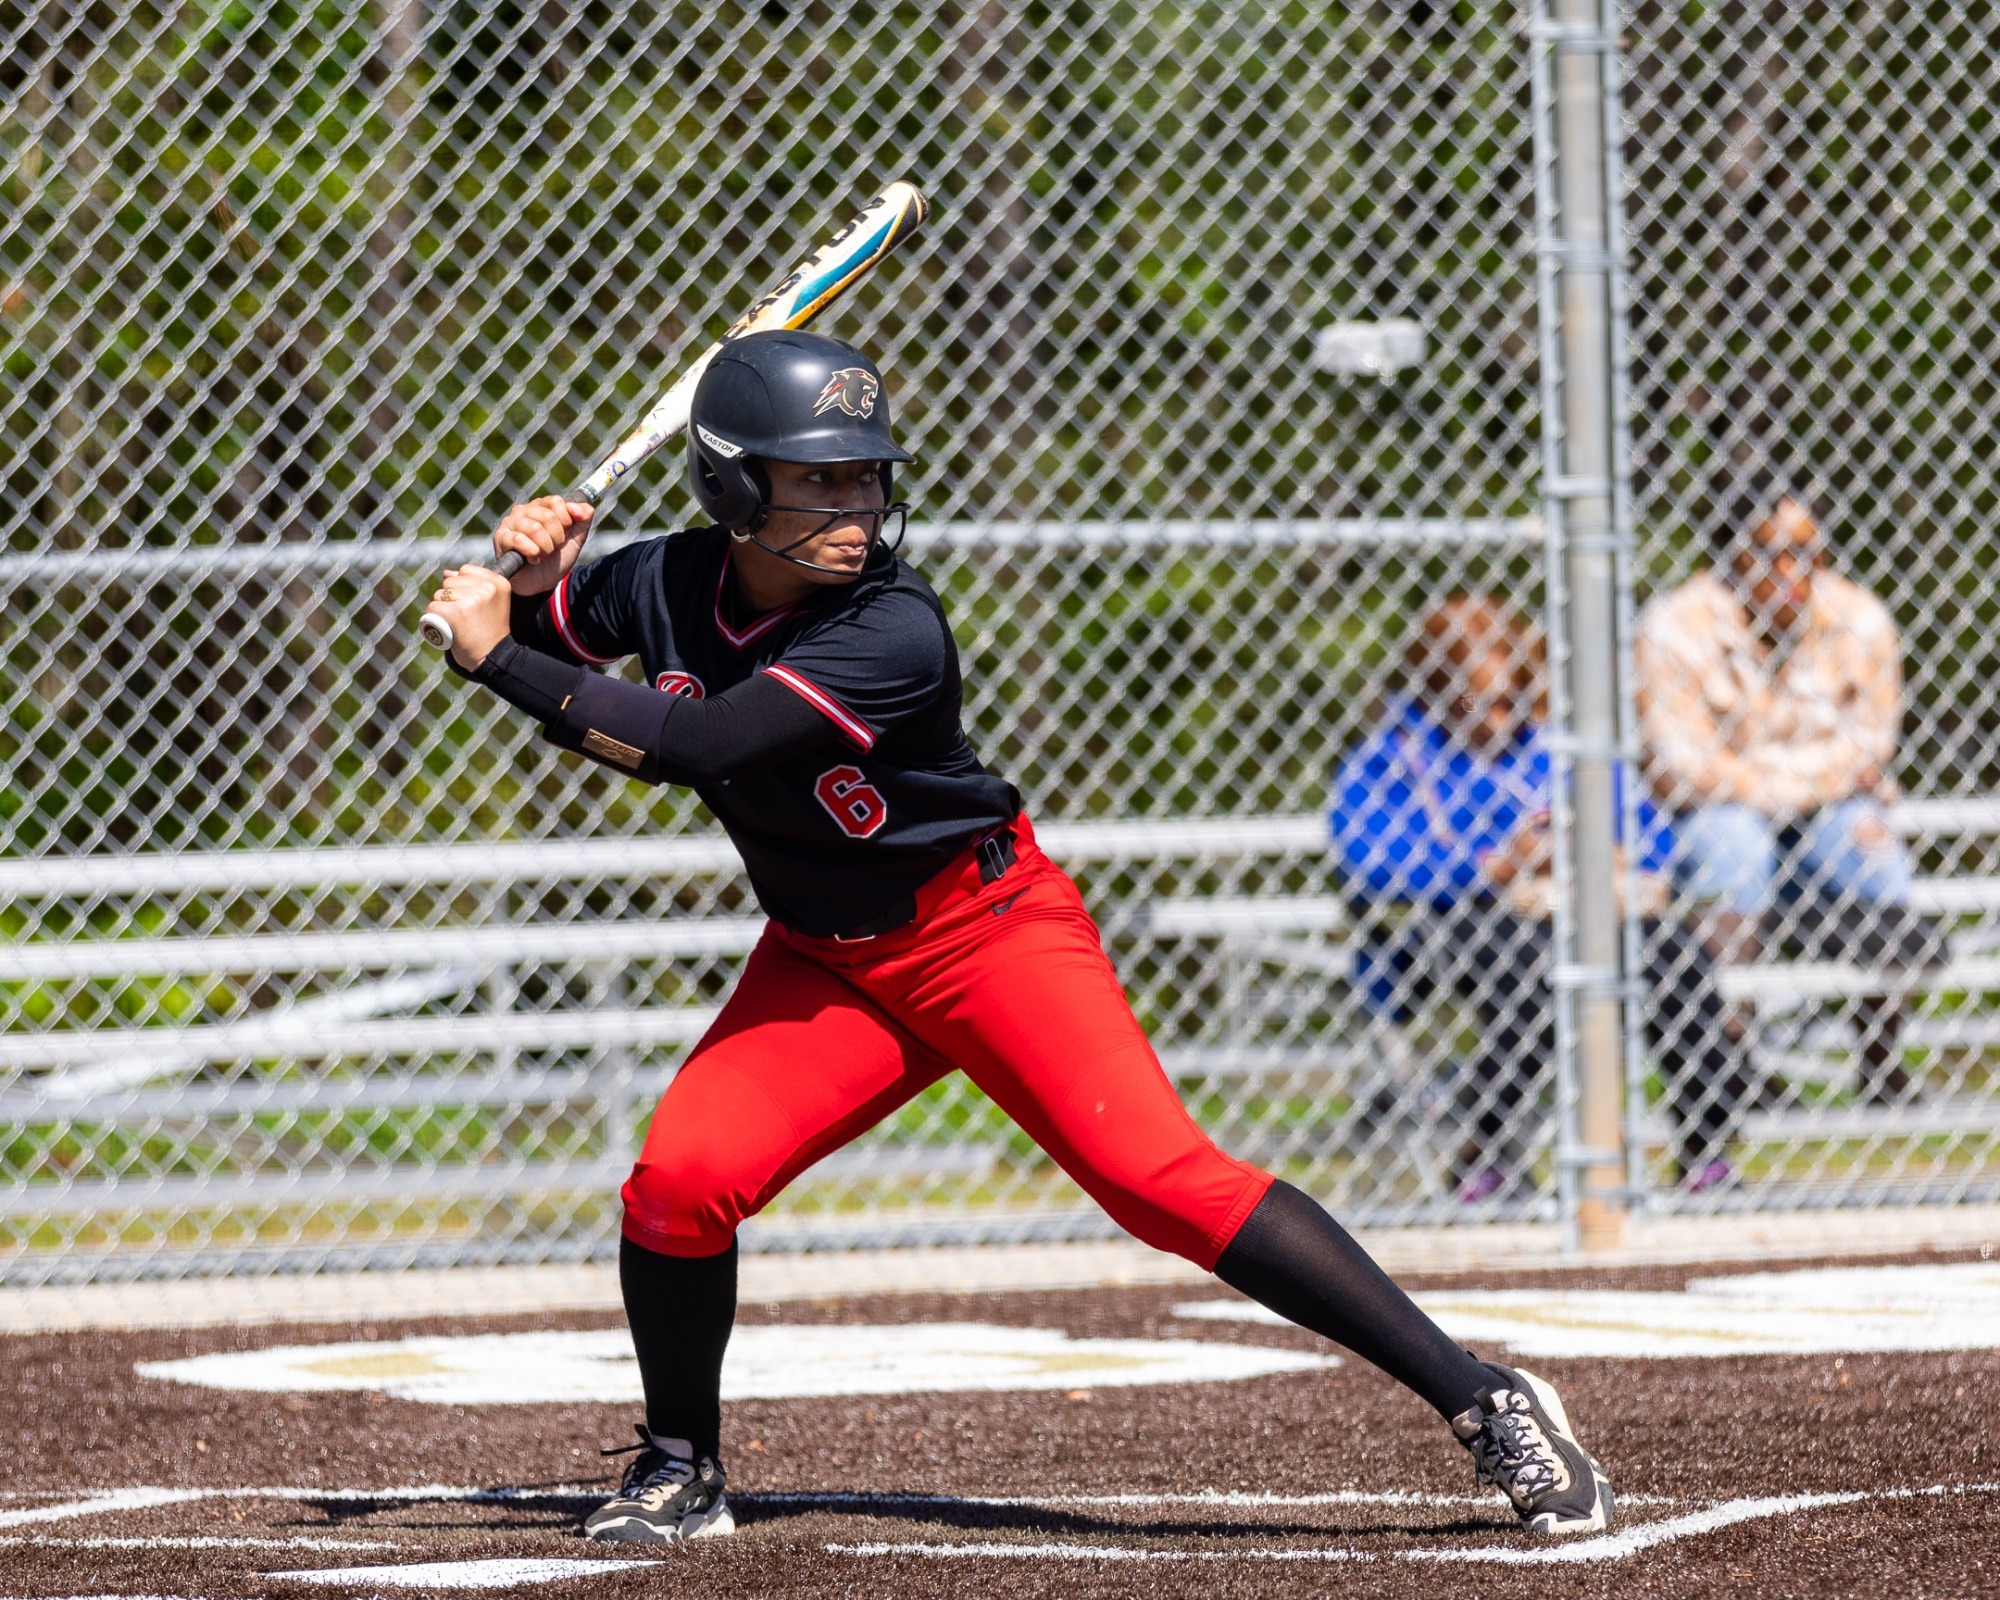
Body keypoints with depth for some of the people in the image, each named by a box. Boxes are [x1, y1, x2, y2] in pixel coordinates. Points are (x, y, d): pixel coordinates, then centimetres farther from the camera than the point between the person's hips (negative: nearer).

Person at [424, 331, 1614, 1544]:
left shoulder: (892, 634, -28)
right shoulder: (669, 584, -9)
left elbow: (682, 745, -34)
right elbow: (538, 638, 11)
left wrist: (500, 659, -26)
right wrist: (540, 574, -12)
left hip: (989, 932, -5)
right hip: (825, 960, 6)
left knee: (1164, 1181, -20)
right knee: (679, 1179, -14)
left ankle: (1482, 1403, -19)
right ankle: (681, 1474, 11)